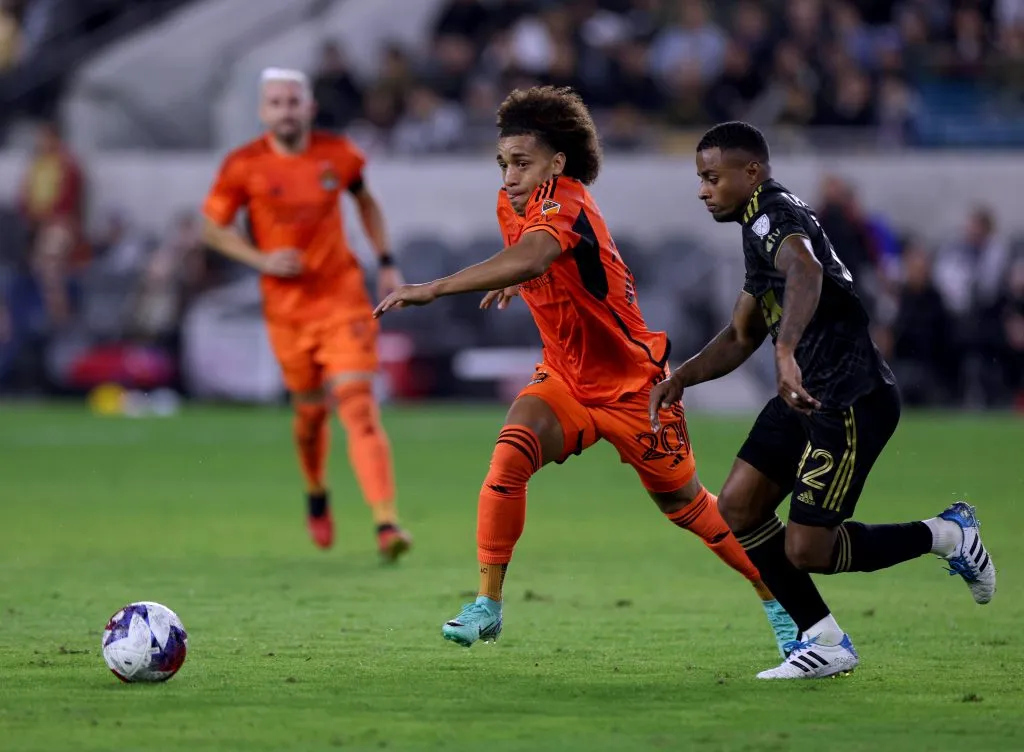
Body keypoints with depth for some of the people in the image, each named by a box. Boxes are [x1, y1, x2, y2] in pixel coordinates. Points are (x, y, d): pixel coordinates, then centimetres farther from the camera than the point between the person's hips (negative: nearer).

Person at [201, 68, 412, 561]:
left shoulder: (338, 155, -1)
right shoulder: (244, 166, -6)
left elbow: (365, 201, 18)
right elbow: (212, 228, 2)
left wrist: (385, 262, 11)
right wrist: (261, 259, -13)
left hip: (343, 296, 0)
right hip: (286, 307, 0)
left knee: (356, 401, -14)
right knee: (310, 409, 9)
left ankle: (386, 522, -22)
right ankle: (315, 494, 42)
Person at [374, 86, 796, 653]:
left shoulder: (565, 207, -29)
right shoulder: (512, 203, -4)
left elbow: (531, 257, -53)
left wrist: (433, 289, -59)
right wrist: (517, 284, 8)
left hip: (630, 385, -6)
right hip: (565, 380, 6)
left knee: (685, 505, 9)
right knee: (510, 453, -23)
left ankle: (776, 596, 31)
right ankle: (487, 605, -18)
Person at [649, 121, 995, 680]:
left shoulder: (774, 214, -15)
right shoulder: (757, 230, 19)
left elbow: (804, 270, -40)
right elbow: (740, 337, 28)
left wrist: (786, 351, -55)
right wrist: (682, 378, 12)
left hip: (851, 402, -10)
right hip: (807, 394, 10)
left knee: (806, 551, -9)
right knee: (737, 509, 3)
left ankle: (946, 535, 10)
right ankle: (824, 643, 9)